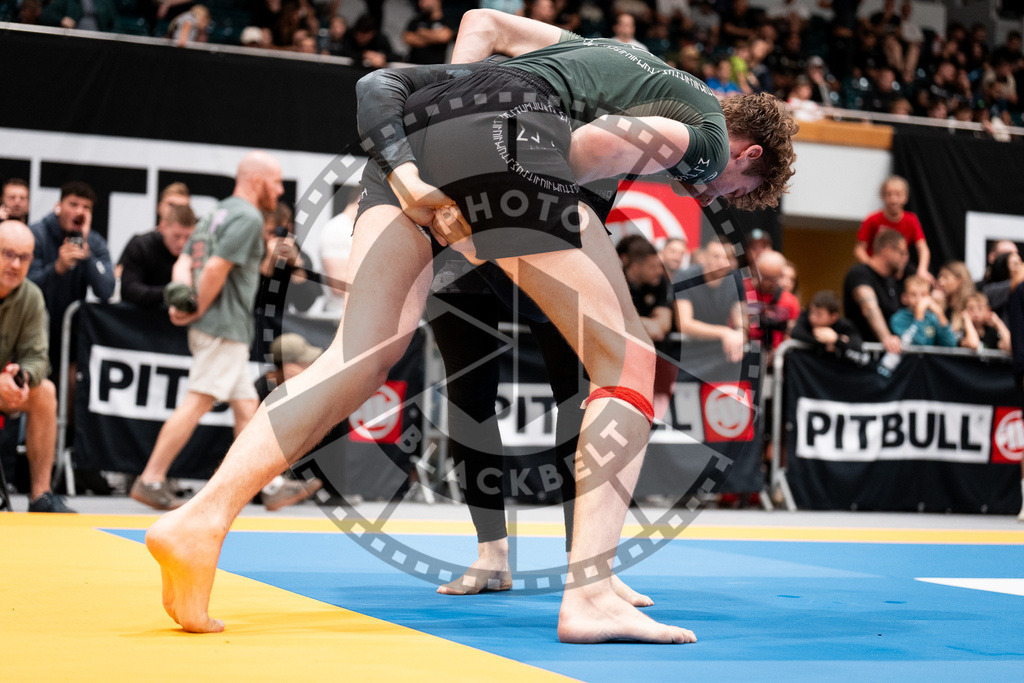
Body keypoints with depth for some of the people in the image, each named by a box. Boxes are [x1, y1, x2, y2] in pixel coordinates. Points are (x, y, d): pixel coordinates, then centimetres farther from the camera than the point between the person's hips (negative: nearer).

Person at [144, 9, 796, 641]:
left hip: (415, 131, 8)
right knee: (628, 362, 2)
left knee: (361, 360, 1)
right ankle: (589, 596, -6)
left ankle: (203, 517, -16)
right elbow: (608, 139, -5)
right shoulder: (712, 131, 18)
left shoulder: (625, 54, 41)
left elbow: (482, 22, 32)